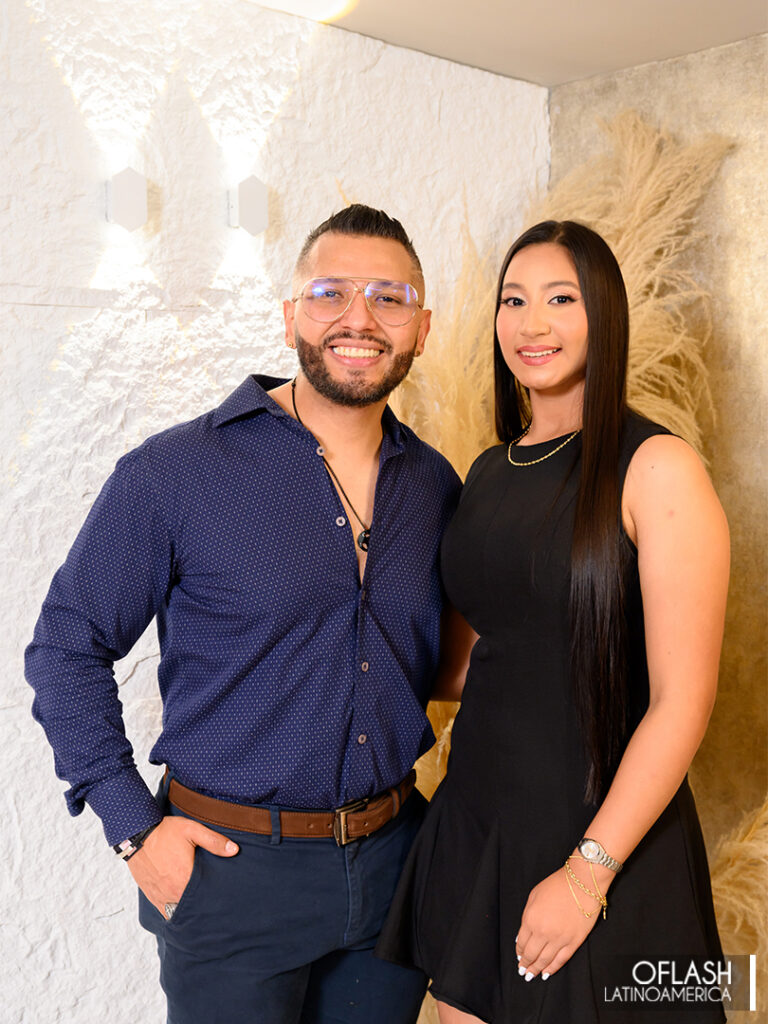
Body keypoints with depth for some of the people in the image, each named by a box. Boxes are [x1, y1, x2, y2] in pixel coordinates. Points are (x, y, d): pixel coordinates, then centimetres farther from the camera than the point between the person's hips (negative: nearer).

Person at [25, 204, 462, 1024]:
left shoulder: (435, 485, 1)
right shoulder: (174, 474, -13)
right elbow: (66, 649, -6)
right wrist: (134, 827, -10)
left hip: (392, 862, 5)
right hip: (232, 871, -4)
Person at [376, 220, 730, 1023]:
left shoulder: (655, 469, -13)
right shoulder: (489, 472, 7)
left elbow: (681, 702, -16)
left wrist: (588, 870, -16)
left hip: (607, 835, -5)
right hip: (474, 818, 6)